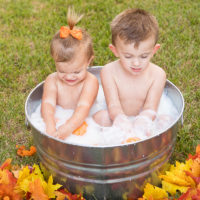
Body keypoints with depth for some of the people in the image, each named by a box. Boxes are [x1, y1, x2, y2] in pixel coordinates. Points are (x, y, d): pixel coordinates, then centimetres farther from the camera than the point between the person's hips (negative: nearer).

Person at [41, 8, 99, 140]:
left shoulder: (90, 81, -13)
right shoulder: (52, 80, -5)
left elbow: (84, 107, -26)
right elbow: (48, 103, -19)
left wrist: (69, 127, -44)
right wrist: (50, 126, -40)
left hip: (83, 124, -1)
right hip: (59, 122, 1)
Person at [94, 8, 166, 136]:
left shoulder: (157, 74, -15)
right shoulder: (109, 72, -16)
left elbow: (150, 107, -21)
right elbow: (113, 104, -24)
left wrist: (142, 121, -46)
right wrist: (121, 120, -48)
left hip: (142, 118, 1)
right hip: (118, 118, -1)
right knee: (101, 116, -29)